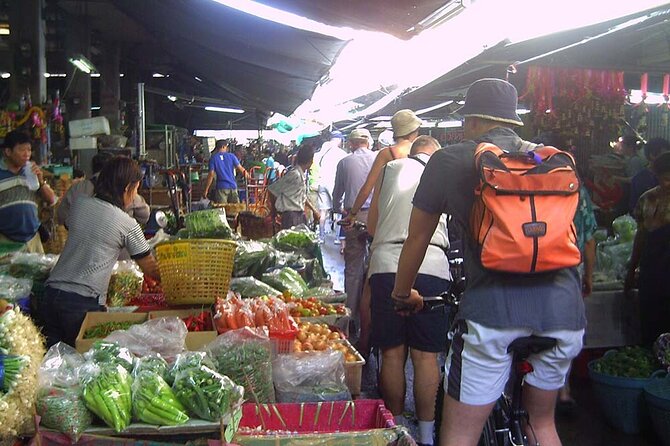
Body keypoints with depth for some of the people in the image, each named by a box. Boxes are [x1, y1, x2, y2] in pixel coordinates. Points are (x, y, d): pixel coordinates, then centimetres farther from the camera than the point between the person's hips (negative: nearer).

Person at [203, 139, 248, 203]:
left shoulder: (213, 158, 2)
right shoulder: (231, 156, 4)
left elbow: (211, 174, -5)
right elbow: (240, 168, 1)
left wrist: (206, 190, -2)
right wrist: (245, 172, 24)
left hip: (221, 188, -1)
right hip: (233, 186, 1)